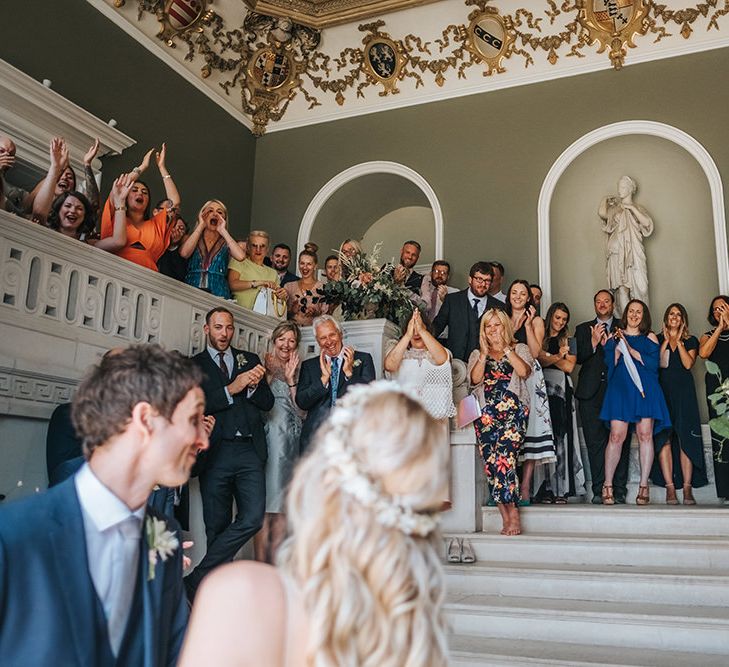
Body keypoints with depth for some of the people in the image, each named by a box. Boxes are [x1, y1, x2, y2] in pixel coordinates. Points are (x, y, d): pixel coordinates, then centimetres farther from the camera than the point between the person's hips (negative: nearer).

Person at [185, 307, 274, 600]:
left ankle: (195, 581, -3)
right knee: (217, 526, 3)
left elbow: (267, 403, 12)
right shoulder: (193, 365, 9)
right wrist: (230, 389, -12)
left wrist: (254, 386, -7)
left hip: (249, 451, 2)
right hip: (215, 452, -2)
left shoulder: (249, 360, 18)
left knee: (253, 518, -11)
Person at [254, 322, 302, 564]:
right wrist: (270, 372, -11)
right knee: (264, 506, -7)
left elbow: (300, 407, 5)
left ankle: (276, 561, 12)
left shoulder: (298, 370, 15)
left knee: (283, 507, 5)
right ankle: (260, 562, -1)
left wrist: (291, 378, -3)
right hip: (269, 437, -4)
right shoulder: (263, 366, 3)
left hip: (291, 441, 5)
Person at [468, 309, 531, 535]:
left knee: (504, 458, -19)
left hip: (513, 411, -2)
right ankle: (508, 516, -2)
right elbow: (474, 379, 2)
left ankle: (511, 514, -11)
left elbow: (524, 371, -5)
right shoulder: (477, 354, 20)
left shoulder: (520, 349, 15)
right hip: (486, 414, 3)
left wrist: (506, 349, -5)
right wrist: (484, 353, -3)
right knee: (490, 462, -8)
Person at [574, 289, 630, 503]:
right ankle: (599, 490, 4)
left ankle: (619, 490, 3)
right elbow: (577, 358, 4)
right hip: (591, 393, 1)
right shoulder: (583, 329, 17)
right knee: (595, 442, -1)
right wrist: (593, 343, -10)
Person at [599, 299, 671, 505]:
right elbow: (611, 363, 7)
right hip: (620, 388, -1)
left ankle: (644, 486, -1)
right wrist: (618, 346, -7)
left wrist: (630, 349, -7)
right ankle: (607, 486, -5)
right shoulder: (615, 336, 17)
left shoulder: (650, 337, 15)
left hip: (645, 388, 1)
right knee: (617, 436, -10)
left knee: (645, 434, -7)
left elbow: (653, 363, 1)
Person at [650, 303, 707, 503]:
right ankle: (670, 487, -7)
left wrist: (678, 341, -1)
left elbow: (688, 364, -4)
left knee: (685, 437, -6)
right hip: (662, 391, 0)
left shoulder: (691, 341, 13)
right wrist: (666, 341, -1)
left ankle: (687, 488, -5)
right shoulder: (657, 339, 12)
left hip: (684, 392, 0)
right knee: (663, 437, -7)